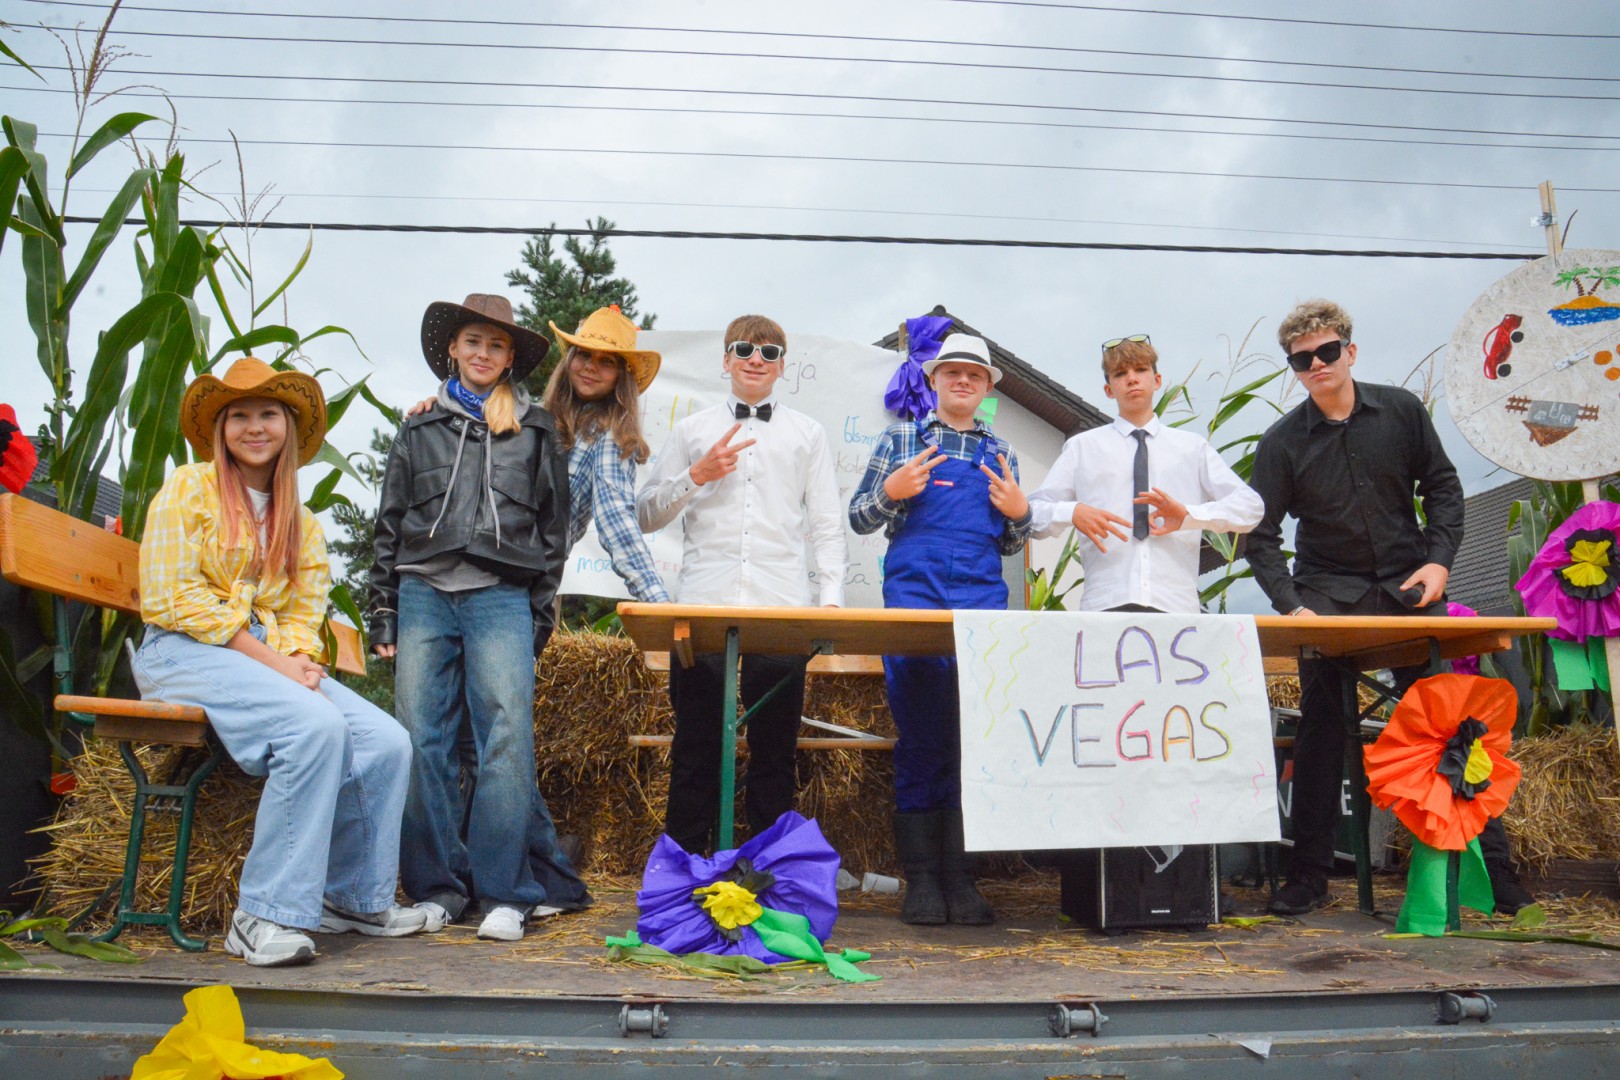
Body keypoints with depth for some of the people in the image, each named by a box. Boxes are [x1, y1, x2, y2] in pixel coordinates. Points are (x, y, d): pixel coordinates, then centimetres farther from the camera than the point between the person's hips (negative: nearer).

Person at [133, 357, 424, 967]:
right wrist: (269, 661, -15)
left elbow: (304, 611, 14)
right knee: (316, 726, -33)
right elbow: (171, 599, -8)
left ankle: (355, 897, 2)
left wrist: (297, 660, -11)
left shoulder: (300, 522, 20)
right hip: (185, 653, -5)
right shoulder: (189, 489, 3)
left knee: (387, 742, -17)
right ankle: (265, 915, -24)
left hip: (273, 659, 6)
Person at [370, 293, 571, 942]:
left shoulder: (535, 431, 14)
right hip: (424, 594, 2)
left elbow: (553, 527, 13)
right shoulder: (419, 428, 17)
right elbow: (389, 525, 17)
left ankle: (503, 894, -5)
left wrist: (541, 612, 4)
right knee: (422, 740, -1)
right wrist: (382, 613, 9)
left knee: (507, 737, -10)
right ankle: (434, 888, 8)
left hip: (502, 598, -2)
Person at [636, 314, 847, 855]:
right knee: (695, 749, 2)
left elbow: (827, 526, 12)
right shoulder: (692, 430, 16)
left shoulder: (807, 434, 16)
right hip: (701, 607, 0)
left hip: (782, 610, 0)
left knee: (774, 750, 2)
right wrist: (696, 476, -2)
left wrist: (832, 599, -1)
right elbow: (645, 516, 13)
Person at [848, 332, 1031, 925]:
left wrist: (1018, 512, 3)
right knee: (920, 739, -5)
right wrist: (891, 491, -9)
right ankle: (921, 879, 2)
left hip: (983, 596, 3)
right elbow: (859, 519, 10)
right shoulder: (899, 439, 13)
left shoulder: (1001, 453, 20)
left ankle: (960, 876, 5)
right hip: (914, 592, -2)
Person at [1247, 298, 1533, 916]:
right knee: (1321, 730, -3)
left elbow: (1442, 487, 9)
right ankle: (1309, 876, 5)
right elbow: (1261, 536, -3)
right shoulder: (1282, 442, -4)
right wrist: (1289, 606, -15)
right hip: (1329, 596, -1)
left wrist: (1439, 560, -6)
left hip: (1409, 589, 1)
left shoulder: (1401, 411, 1)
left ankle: (1490, 865, 12)